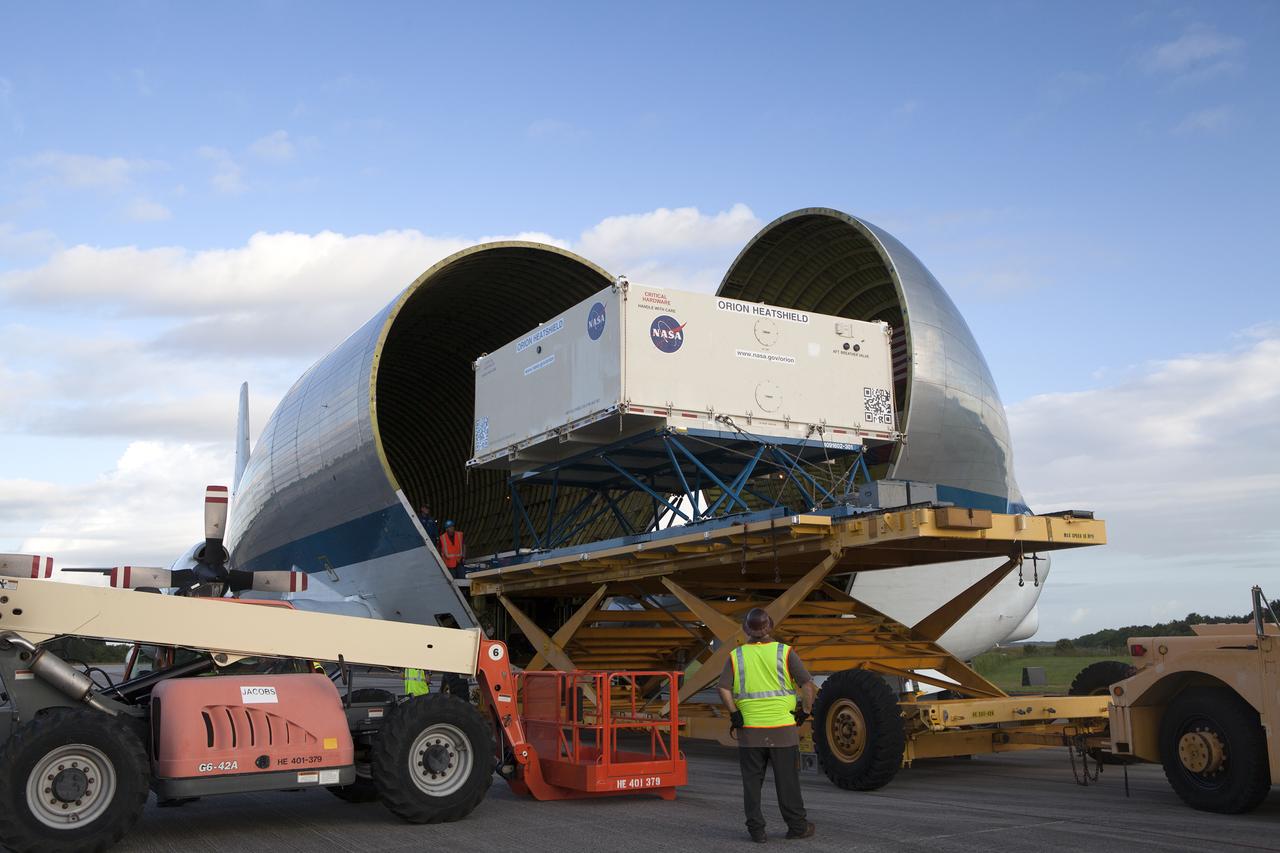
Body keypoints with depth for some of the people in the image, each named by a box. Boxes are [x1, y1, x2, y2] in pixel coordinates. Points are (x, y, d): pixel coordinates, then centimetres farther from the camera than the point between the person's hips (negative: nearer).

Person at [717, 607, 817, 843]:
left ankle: (756, 829, 10)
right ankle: (797, 826, 17)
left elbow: (723, 688, -10)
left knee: (752, 781, 9)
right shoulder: (785, 652, -3)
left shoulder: (736, 656, 1)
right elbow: (807, 684, -10)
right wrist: (806, 710, 1)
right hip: (782, 728, -1)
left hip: (750, 729, 1)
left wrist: (734, 714, -1)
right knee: (787, 780, 9)